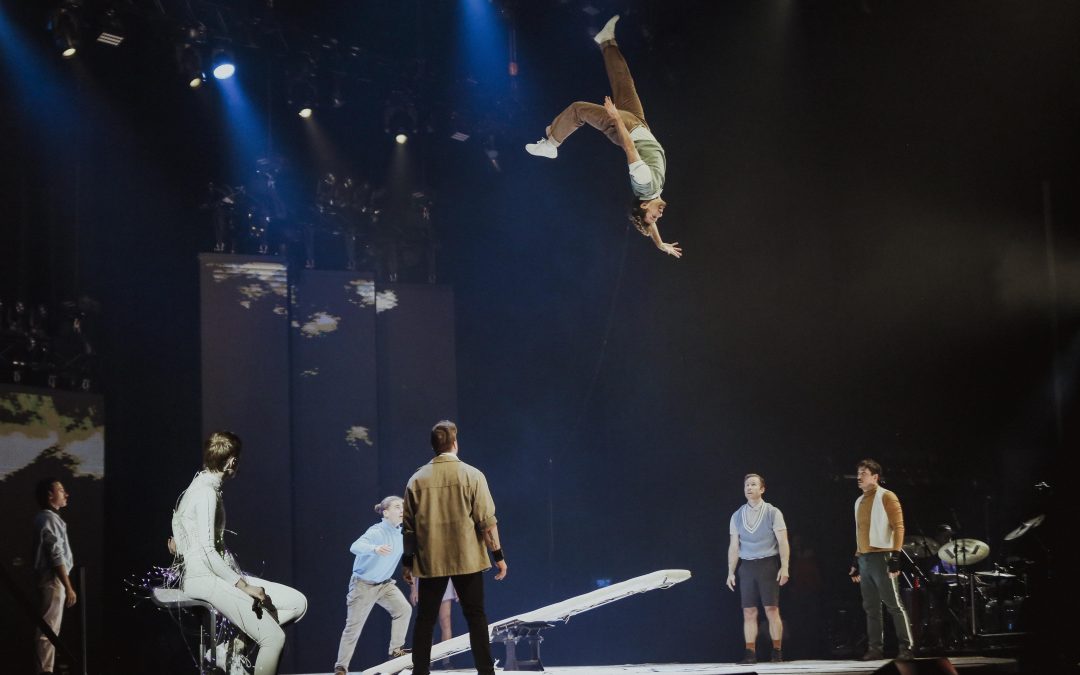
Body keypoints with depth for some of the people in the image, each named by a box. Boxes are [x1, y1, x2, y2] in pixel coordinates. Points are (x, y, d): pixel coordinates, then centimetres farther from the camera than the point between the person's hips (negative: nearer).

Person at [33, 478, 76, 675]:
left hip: (50, 579, 10)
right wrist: (69, 587, -19)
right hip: (53, 580, -10)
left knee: (50, 628, 12)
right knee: (49, 629, -8)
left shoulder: (44, 518, 16)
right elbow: (57, 557, -20)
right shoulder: (50, 519, -15)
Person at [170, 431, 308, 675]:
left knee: (298, 603, 0)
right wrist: (244, 586, -20)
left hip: (221, 573, 10)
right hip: (204, 579, -10)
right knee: (274, 638, -19)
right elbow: (207, 551, -21)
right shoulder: (206, 491, -14)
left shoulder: (205, 486, 15)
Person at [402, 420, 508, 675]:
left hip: (430, 561, 2)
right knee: (475, 616, 4)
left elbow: (409, 525, 4)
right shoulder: (472, 475, -5)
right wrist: (498, 555, -1)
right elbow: (486, 520, -7)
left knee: (425, 619, 7)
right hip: (467, 559, -2)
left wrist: (407, 561, 13)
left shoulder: (418, 479, 1)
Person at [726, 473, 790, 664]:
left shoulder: (773, 513, 0)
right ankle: (750, 653, 1)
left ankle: (777, 651, 2)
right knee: (749, 611, 0)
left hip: (768, 564, -3)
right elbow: (734, 546, 11)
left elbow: (782, 542, -3)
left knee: (771, 609, -5)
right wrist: (730, 572, 6)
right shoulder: (737, 516, 9)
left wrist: (784, 567, -13)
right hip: (746, 566, 3)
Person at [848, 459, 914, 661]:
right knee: (871, 607, 7)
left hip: (881, 557, -7)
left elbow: (898, 526, -9)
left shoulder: (886, 497, -4)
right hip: (864, 559, 7)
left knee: (893, 605, -7)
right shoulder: (859, 501, 18)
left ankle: (905, 648, -5)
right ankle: (875, 648, 10)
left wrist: (895, 556, -18)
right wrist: (856, 560, 19)